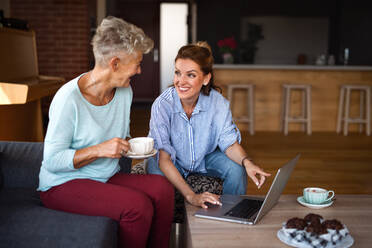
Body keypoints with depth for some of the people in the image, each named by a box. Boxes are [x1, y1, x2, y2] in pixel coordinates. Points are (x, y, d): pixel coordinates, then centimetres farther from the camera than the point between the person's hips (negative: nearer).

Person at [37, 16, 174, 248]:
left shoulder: (125, 91, 4)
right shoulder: (69, 98, -19)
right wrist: (99, 150, -29)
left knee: (163, 187, -20)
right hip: (63, 184, -6)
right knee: (138, 205, -29)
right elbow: (52, 161, -18)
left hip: (107, 178, 7)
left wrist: (130, 146, -2)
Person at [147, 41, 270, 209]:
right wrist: (191, 196, -43)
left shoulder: (217, 102, -23)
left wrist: (246, 162, -39)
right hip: (169, 162, -2)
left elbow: (229, 142, -16)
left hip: (204, 156, 3)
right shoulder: (162, 105, -30)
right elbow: (164, 158, -33)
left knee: (236, 169, -21)